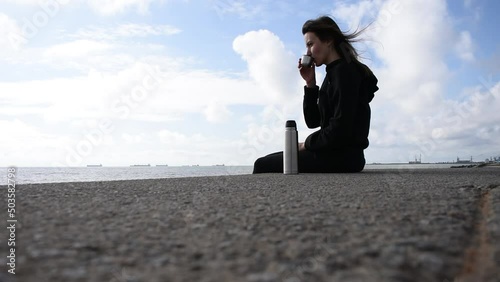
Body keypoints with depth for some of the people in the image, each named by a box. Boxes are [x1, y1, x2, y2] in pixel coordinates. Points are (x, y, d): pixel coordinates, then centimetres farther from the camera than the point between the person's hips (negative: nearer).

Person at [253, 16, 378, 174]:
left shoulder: (345, 71, -12)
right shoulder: (334, 73, 18)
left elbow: (341, 129, -21)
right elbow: (313, 121, 14)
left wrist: (307, 144, -8)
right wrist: (310, 83, 5)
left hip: (343, 156, -10)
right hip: (335, 153, 10)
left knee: (262, 165, -9)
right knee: (266, 161, 14)